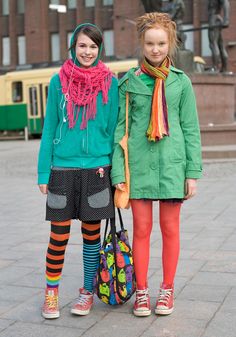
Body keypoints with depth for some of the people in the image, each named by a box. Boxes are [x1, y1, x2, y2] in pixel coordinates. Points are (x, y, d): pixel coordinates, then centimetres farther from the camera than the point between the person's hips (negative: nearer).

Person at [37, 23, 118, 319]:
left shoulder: (110, 83, 2)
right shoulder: (59, 81, 2)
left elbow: (114, 128, 4)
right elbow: (49, 128, 4)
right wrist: (44, 172, 0)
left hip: (97, 169, 0)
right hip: (63, 169, 0)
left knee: (91, 232, 9)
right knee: (59, 235, 5)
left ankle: (88, 292, 24)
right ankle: (51, 293, 21)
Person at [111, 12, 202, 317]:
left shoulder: (181, 82, 4)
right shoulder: (129, 82, 4)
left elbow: (191, 128, 5)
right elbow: (120, 127, 3)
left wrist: (193, 172, 0)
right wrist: (118, 172, -3)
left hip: (171, 163, 0)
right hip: (139, 163, 0)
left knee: (170, 229, 7)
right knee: (141, 229, 4)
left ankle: (167, 290, 22)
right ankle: (141, 291, 18)